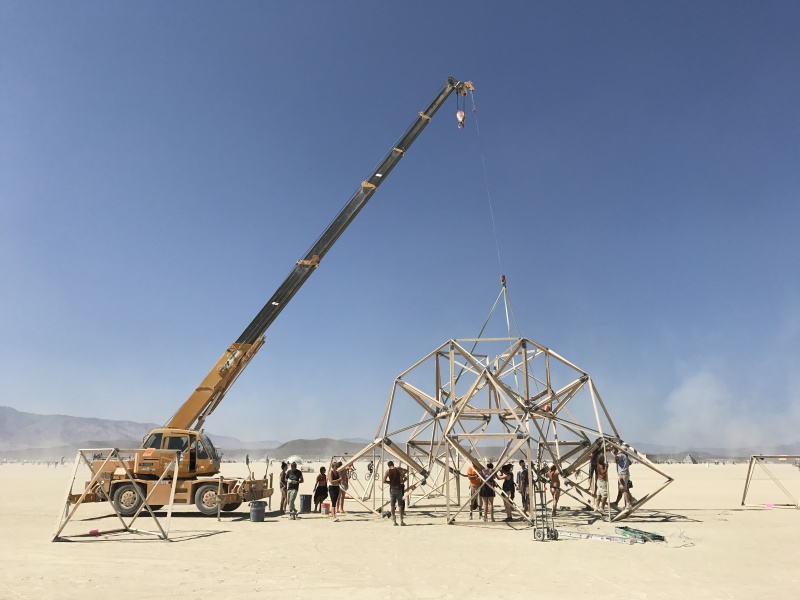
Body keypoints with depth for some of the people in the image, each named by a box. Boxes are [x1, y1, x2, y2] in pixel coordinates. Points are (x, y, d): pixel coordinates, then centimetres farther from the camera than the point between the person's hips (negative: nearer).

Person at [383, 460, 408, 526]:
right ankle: (401, 521, 3)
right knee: (400, 505, 5)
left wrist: (390, 482, 7)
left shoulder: (388, 471, -3)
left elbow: (384, 481, -8)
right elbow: (406, 471, 5)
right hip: (398, 488, 0)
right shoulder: (398, 469, -2)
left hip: (392, 489, 1)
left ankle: (394, 521, 11)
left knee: (392, 505, 10)